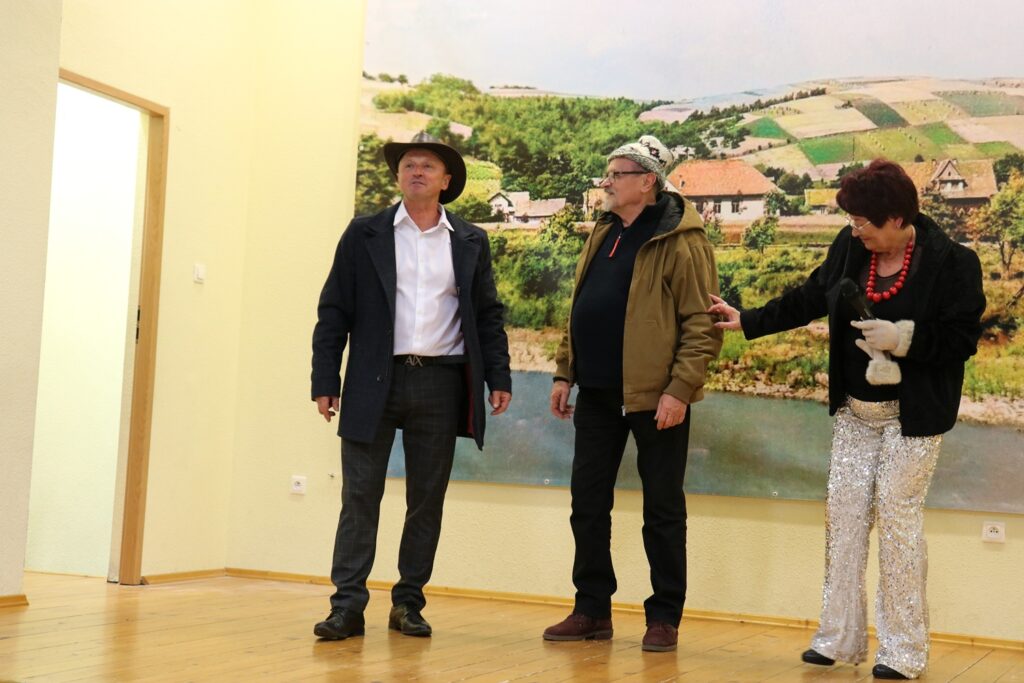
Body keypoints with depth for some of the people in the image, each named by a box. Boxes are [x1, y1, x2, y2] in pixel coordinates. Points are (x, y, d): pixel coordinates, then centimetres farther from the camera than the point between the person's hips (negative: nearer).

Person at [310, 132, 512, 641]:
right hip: (375, 382, -1)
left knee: (428, 499, 6)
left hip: (441, 383, 2)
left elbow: (488, 316, 10)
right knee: (360, 495, -1)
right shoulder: (364, 234, 5)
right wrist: (325, 381, -3)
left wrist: (499, 379, 1)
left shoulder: (470, 242, 10)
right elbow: (334, 312, 3)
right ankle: (347, 605, 4)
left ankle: (409, 602, 16)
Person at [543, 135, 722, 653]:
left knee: (662, 509, 5)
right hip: (597, 393, 7)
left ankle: (664, 618, 16)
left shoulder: (682, 242, -11)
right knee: (588, 503, 11)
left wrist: (680, 389, -20)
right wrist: (565, 372, 14)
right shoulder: (603, 235, 13)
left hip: (655, 396, -7)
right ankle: (592, 609, 23)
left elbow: (702, 324, -14)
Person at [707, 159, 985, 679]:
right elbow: (810, 299, 12)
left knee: (898, 518, -4)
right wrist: (748, 321, 11)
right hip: (855, 410, 6)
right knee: (843, 513, 6)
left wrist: (901, 337, -23)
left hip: (912, 417, -6)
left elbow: (963, 339, -14)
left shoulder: (951, 263, -15)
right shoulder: (850, 247, 0)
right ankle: (840, 636, 16)